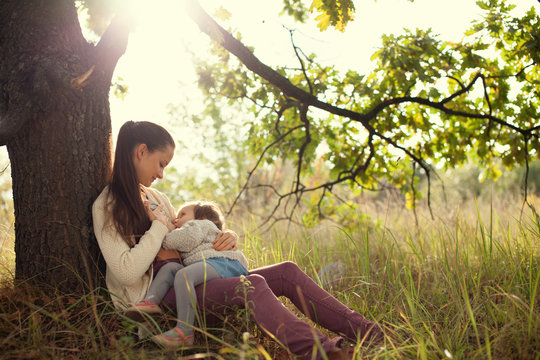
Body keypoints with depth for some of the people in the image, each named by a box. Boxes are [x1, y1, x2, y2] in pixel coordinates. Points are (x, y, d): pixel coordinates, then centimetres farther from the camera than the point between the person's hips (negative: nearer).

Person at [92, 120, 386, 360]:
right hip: (158, 299, -7)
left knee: (287, 272, -8)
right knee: (252, 285, -32)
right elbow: (127, 272, -19)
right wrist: (158, 226, -8)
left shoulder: (156, 198, 19)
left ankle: (373, 336, -14)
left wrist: (227, 238, 2)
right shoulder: (107, 206, -6)